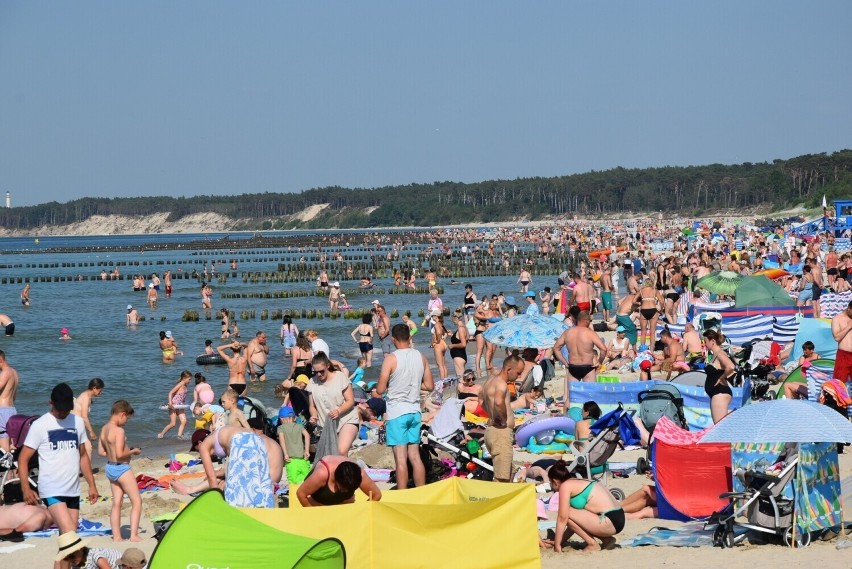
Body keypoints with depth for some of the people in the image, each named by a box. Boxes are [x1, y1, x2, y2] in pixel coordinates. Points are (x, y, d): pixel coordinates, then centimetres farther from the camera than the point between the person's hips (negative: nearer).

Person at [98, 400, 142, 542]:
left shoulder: (104, 429, 5)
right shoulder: (119, 430, -21)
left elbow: (101, 451, 12)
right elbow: (119, 454, -25)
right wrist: (133, 451, -10)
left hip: (110, 467, 9)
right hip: (121, 468, -9)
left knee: (116, 503, 13)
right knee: (137, 501, 0)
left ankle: (116, 536, 13)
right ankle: (134, 535, -5)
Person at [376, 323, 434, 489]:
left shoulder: (391, 359, -11)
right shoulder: (421, 357, 4)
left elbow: (380, 390, -10)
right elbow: (429, 386, 9)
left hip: (396, 412, -5)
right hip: (415, 411, 5)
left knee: (401, 459, -3)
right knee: (415, 456, 11)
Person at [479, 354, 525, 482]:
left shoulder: (491, 380, 14)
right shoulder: (501, 383, -17)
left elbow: (481, 398, 34)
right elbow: (499, 402, -40)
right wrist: (503, 419, -23)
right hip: (501, 432, -10)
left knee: (507, 475, 20)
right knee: (502, 478, -10)